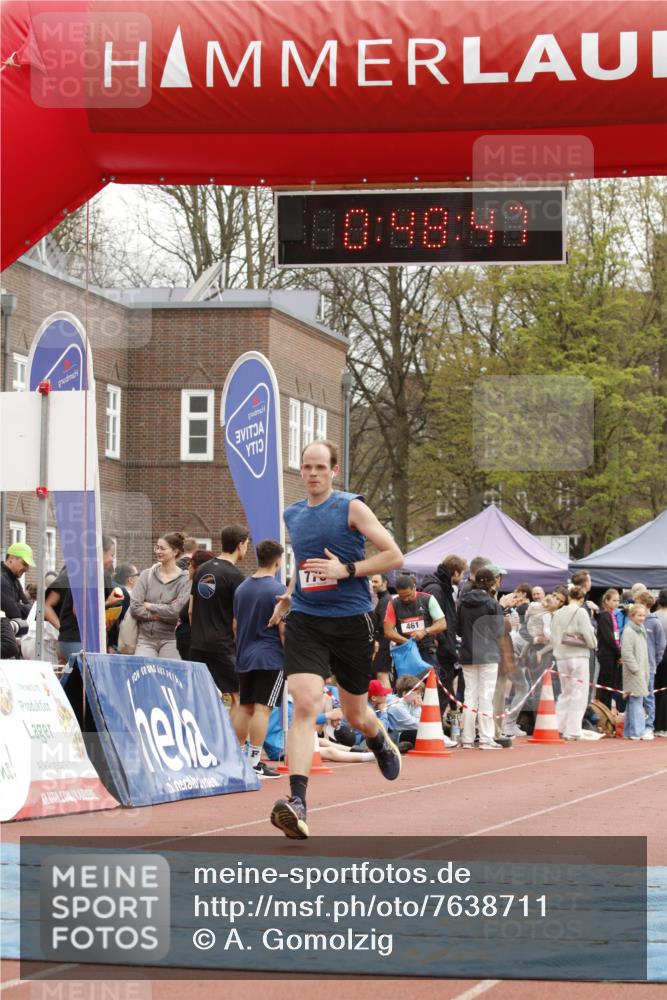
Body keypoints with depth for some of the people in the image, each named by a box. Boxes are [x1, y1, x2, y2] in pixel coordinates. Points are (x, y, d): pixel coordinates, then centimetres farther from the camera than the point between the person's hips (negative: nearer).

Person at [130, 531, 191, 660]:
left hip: (170, 640, -2)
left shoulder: (184, 580, -2)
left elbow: (177, 611, -13)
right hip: (145, 638, 2)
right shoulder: (147, 575, 7)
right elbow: (134, 607, -1)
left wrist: (149, 606, -4)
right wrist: (160, 615, -9)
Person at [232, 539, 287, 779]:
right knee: (262, 708, -7)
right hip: (271, 657, -6)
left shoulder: (241, 588, 10)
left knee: (244, 707, 12)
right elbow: (283, 628, -12)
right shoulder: (277, 589, -10)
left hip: (244, 657, 7)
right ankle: (254, 762, -10)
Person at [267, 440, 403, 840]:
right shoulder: (293, 514, 11)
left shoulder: (351, 508, -5)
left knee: (355, 715, 13)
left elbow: (394, 555, -8)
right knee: (305, 704, -19)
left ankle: (382, 743, 52)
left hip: (351, 621, -2)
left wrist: (346, 570, -17)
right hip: (306, 622, 2)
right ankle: (297, 803, -27)